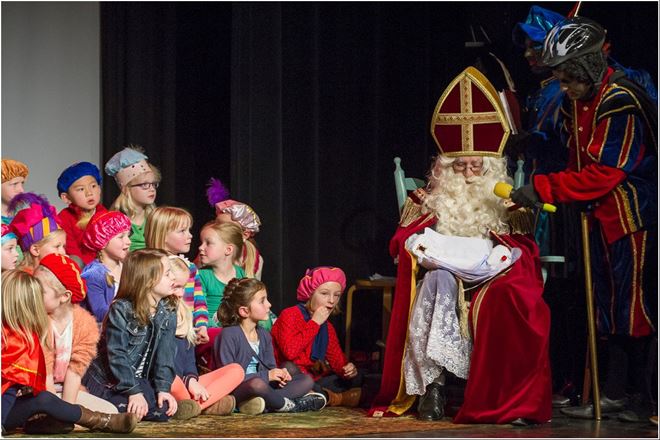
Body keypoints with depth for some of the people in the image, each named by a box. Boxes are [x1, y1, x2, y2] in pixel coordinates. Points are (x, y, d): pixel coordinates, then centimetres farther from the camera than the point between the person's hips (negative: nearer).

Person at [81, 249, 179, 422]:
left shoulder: (168, 313, -1)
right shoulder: (121, 310, -19)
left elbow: (165, 353, -1)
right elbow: (117, 355, -21)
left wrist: (163, 388, -12)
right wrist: (133, 391, -25)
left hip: (138, 379, 5)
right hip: (107, 380, -5)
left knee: (162, 411, -18)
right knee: (129, 411, -26)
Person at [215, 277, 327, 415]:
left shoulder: (264, 335, 13)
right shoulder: (229, 335, -13)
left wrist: (279, 374, -10)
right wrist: (266, 376, -19)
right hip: (236, 391, -8)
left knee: (306, 380, -2)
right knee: (257, 384, -42)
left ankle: (263, 403, -23)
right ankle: (289, 405, -14)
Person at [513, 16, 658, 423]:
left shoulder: (620, 104, -20)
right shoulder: (577, 103, 9)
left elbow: (604, 173, -25)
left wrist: (544, 188, -25)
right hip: (602, 215, 9)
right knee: (609, 305, 11)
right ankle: (615, 393, 16)